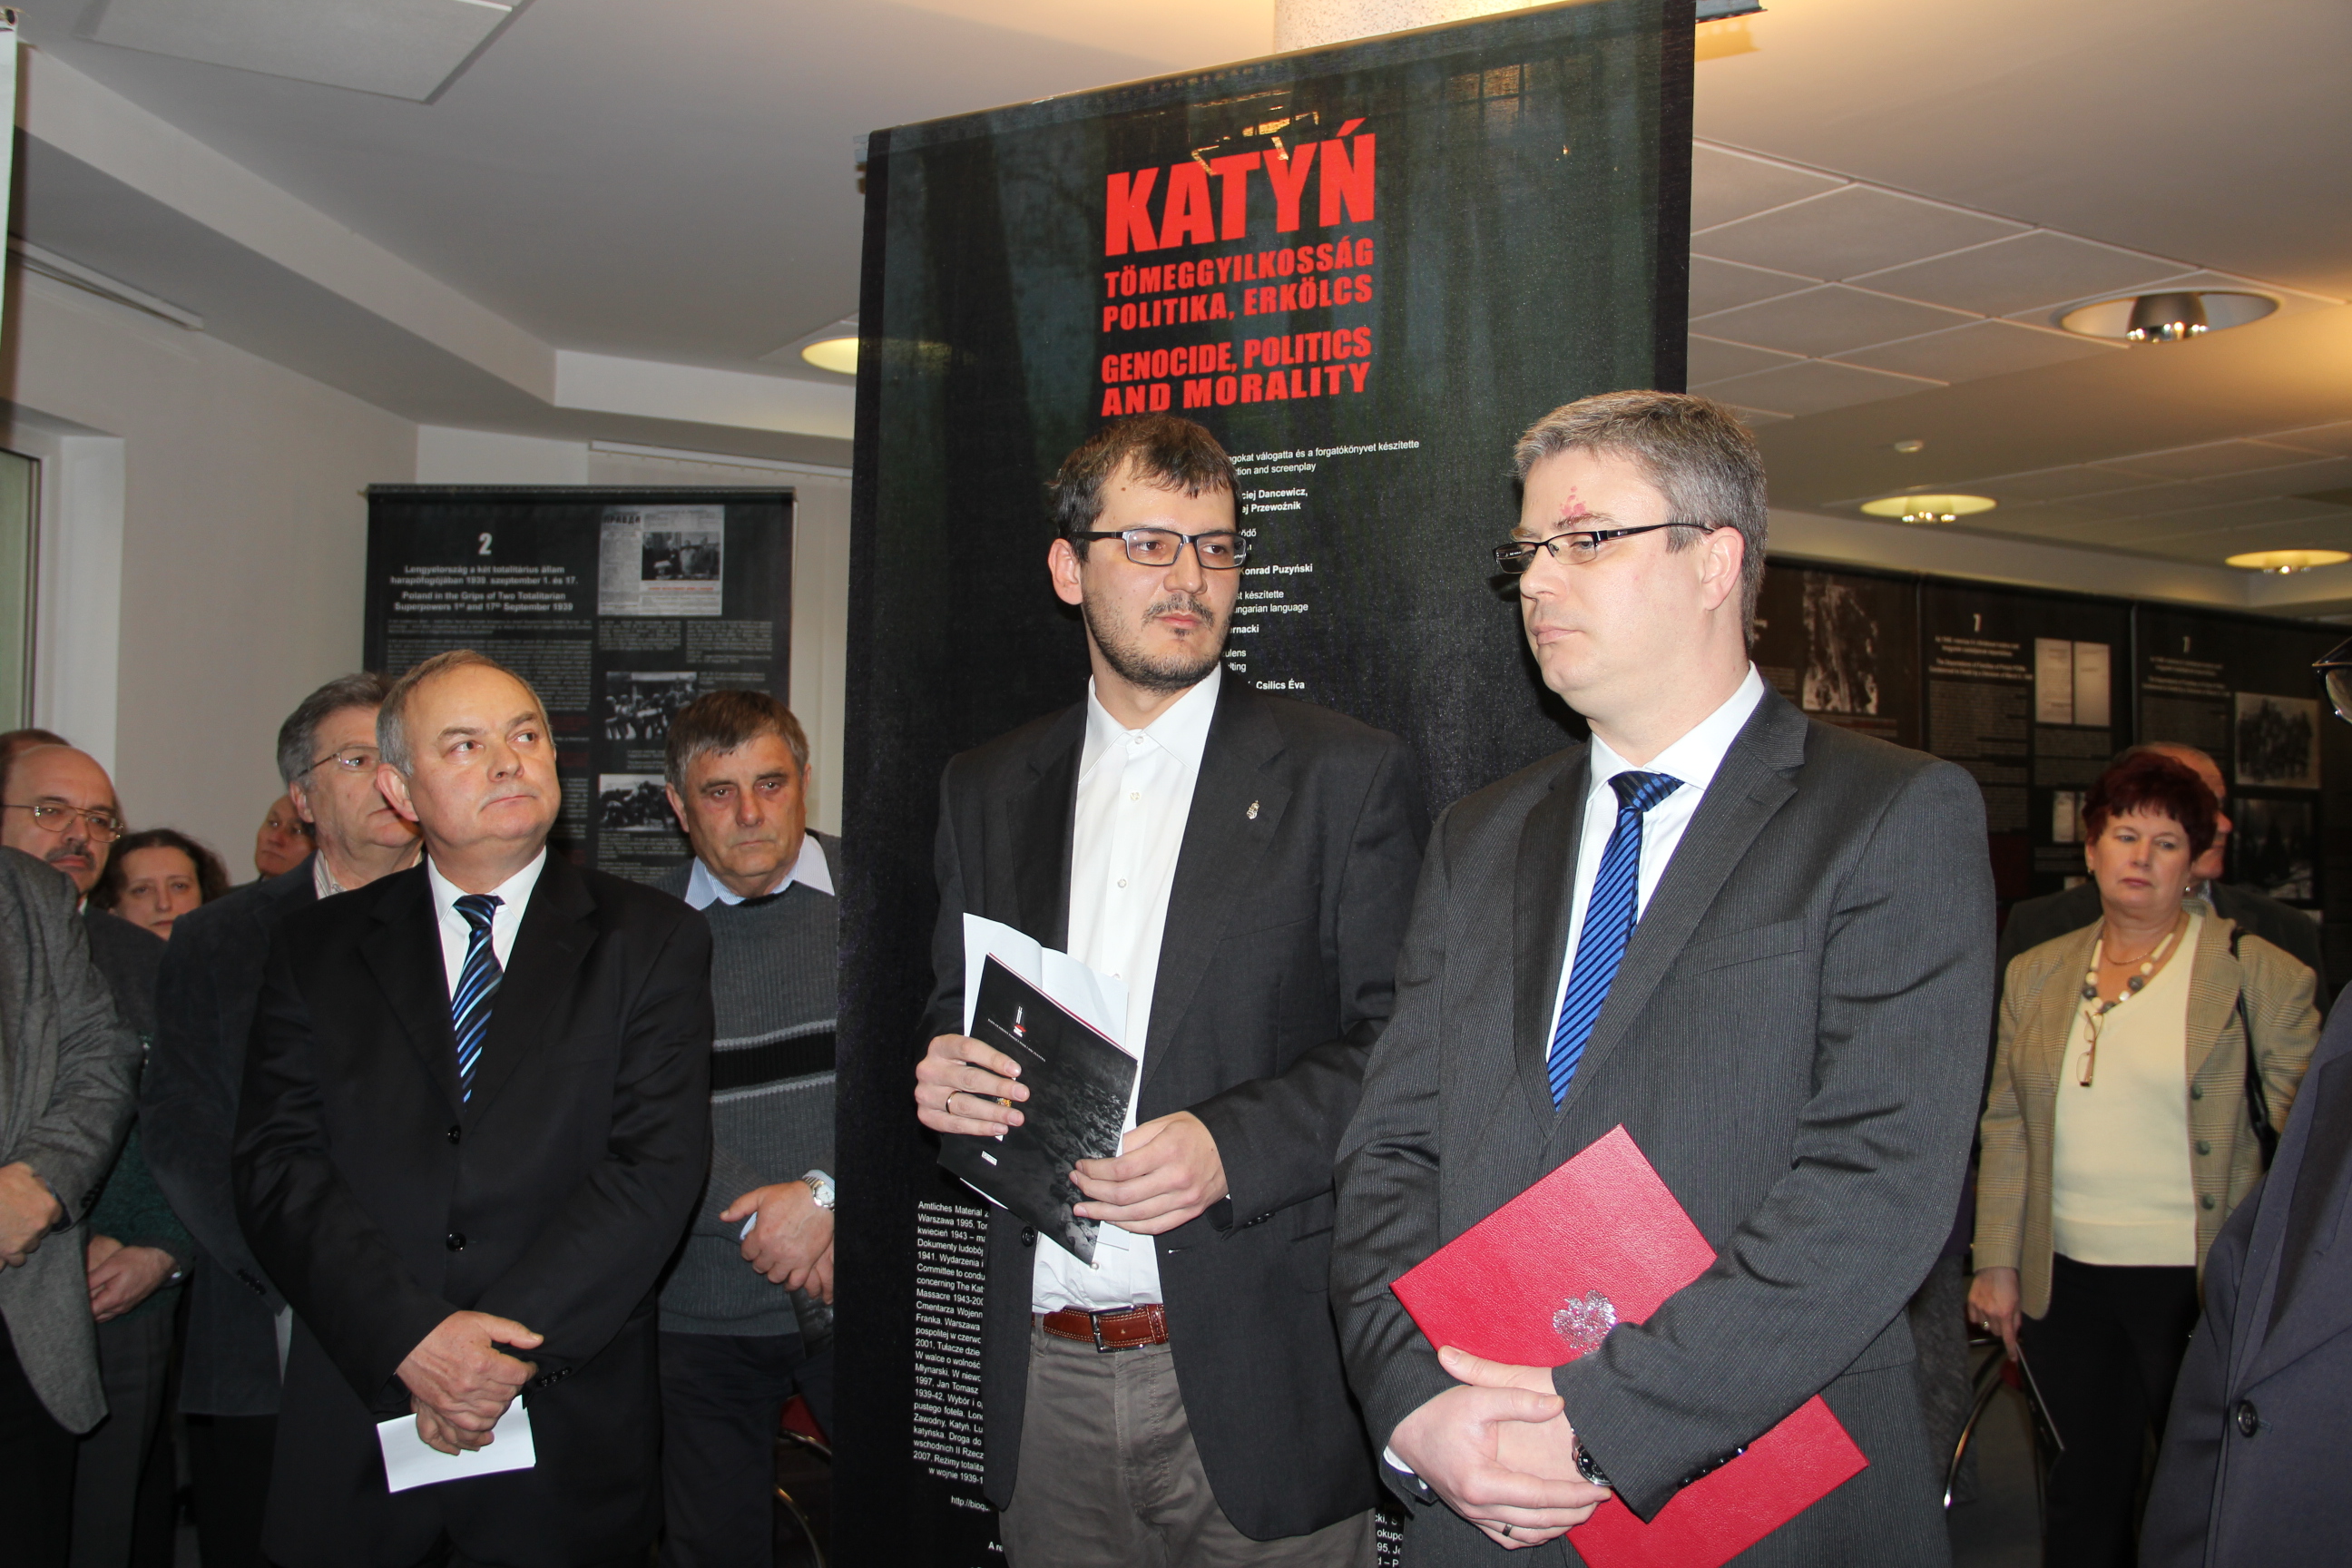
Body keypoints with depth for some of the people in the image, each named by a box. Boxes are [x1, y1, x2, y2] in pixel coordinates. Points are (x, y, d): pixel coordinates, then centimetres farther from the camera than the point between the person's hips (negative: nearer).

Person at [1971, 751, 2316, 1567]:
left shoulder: (2257, 972, -3)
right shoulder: (2035, 975, 8)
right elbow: (2007, 1126, 9)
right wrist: (1997, 1263, 5)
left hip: (2197, 1280, -3)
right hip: (2065, 1281, 3)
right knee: (2081, 1500, 13)